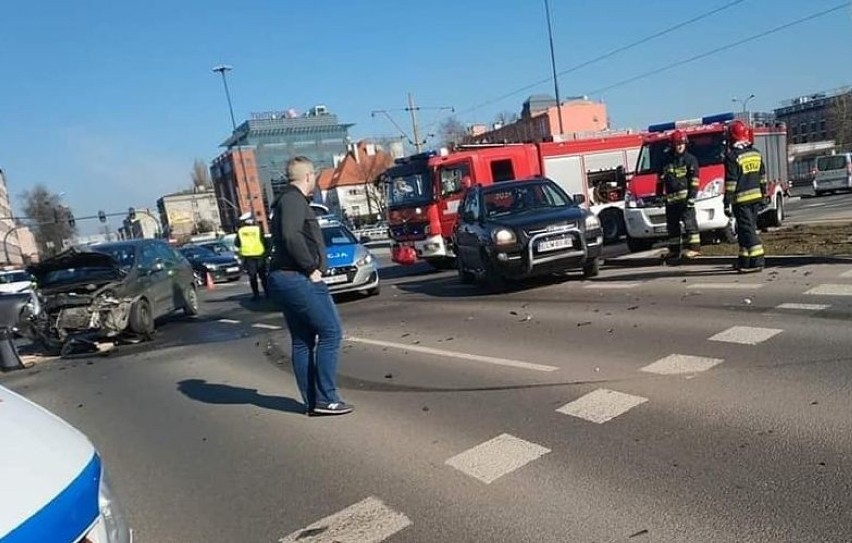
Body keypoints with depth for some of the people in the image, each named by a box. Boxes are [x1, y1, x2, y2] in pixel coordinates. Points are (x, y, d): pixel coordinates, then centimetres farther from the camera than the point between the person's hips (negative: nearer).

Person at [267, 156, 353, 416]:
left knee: (303, 341, 11)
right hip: (299, 279, -10)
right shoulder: (294, 200, -10)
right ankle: (325, 399, -5)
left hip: (284, 279, 11)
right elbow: (291, 236, -25)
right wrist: (311, 268, -18)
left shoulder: (289, 200, 21)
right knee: (330, 332, -7)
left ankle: (312, 401, 17)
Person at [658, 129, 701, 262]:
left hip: (684, 197, -6)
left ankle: (694, 247, -7)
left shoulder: (690, 159, 1)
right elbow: (661, 179, 20)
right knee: (672, 225, 10)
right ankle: (674, 250, 17)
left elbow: (694, 180, -6)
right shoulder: (667, 161, 15)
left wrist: (691, 196, -15)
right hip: (670, 198, 6)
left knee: (689, 222, -9)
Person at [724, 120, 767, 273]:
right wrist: (763, 196, 22)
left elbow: (730, 182, -16)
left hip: (741, 199, -8)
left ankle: (756, 261, -11)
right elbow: (763, 178, 15)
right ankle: (745, 260, 24)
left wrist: (727, 203, -13)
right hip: (756, 197, 8)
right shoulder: (756, 153, 10)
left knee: (747, 230, -7)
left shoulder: (732, 156, -13)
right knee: (748, 229, 16)